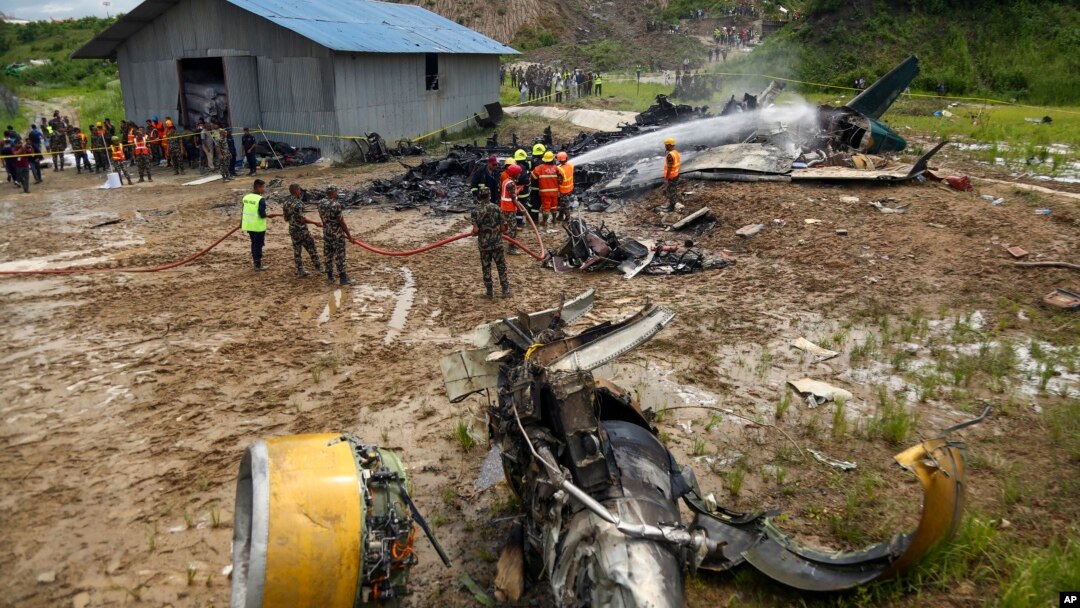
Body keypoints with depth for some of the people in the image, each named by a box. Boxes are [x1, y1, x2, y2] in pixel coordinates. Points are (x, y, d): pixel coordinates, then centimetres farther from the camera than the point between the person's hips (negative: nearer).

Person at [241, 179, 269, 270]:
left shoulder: (246, 197, 2)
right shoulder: (261, 199, -20)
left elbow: (244, 211, 11)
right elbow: (262, 214, -24)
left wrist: (242, 222, 23)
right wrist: (266, 215, -1)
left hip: (249, 225, 7)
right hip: (258, 226, -7)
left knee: (254, 243, 23)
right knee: (258, 244, 5)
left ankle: (254, 259, 37)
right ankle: (258, 265, 12)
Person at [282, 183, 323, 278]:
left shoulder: (285, 203, 3)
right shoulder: (297, 203, -20)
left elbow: (286, 218, 10)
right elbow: (302, 219, -22)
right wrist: (315, 223, -15)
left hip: (292, 230, 7)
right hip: (302, 230, -7)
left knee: (297, 251, 11)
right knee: (311, 248, 8)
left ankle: (300, 271, 14)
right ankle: (318, 267, 16)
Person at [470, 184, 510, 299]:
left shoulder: (476, 211, -10)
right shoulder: (495, 208, -7)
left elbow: (476, 229, -15)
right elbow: (502, 226, -4)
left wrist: (474, 233, 8)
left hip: (483, 243, 0)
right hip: (497, 242, 0)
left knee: (486, 267, 11)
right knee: (501, 266, 9)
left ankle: (490, 291, 16)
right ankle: (505, 290, 11)